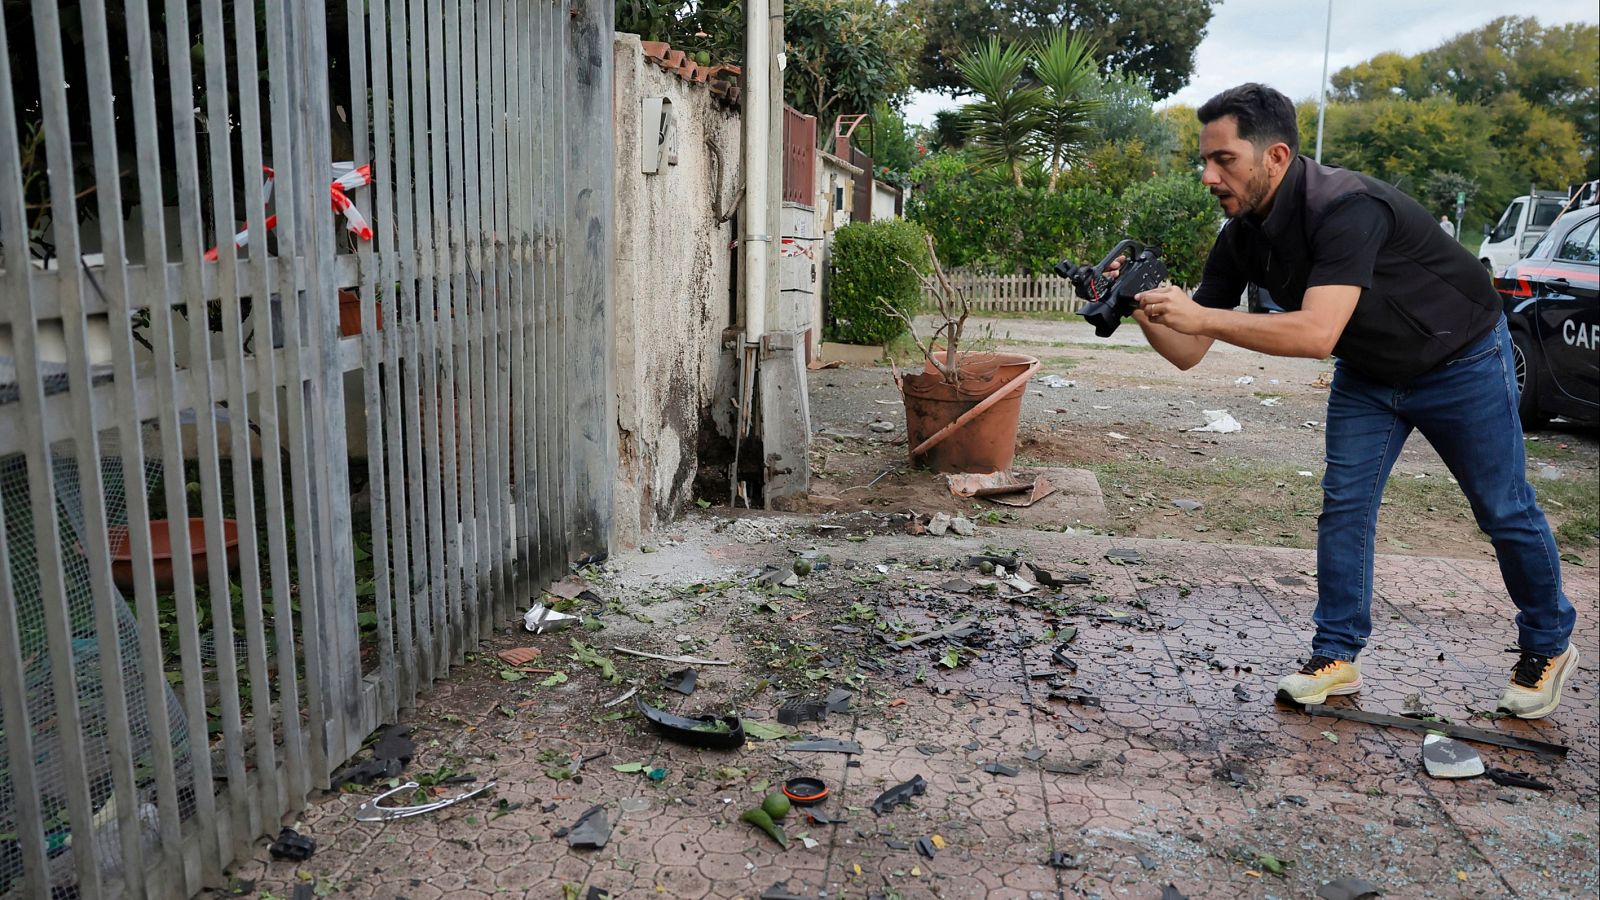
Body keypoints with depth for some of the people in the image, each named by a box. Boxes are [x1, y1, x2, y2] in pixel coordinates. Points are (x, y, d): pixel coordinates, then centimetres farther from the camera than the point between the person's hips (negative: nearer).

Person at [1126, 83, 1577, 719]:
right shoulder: (1241, 237, -12)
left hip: (1462, 363, -6)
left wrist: (1202, 316, -48)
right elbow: (1187, 352, -12)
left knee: (1505, 512, 7)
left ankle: (1548, 647, 29)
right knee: (1343, 507, -1)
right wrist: (1145, 309, -30)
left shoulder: (1344, 208, -36)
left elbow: (1317, 333, -47)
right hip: (1369, 375, 6)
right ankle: (1336, 657, 9)